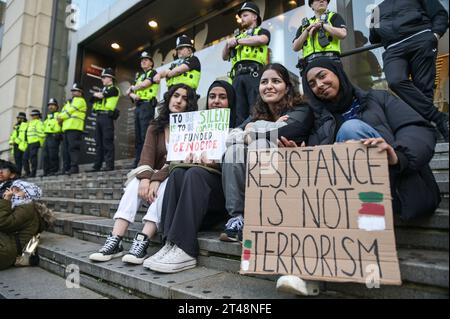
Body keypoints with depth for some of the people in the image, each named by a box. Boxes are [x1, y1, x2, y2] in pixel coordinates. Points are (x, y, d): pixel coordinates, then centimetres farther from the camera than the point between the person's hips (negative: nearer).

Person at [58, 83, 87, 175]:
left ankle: (74, 167, -18)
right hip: (66, 128, 9)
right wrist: (60, 117, 2)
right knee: (66, 149, 6)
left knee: (73, 147, -15)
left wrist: (61, 116, 1)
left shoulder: (80, 100, 4)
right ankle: (66, 168, 9)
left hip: (74, 128, -9)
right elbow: (63, 112, 23)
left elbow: (71, 110, -6)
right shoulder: (69, 102, 31)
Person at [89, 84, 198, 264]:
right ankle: (115, 242, -32)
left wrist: (156, 180, -28)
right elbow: (147, 155, -6)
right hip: (156, 177, 4)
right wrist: (145, 179, -26)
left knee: (165, 185, -35)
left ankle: (142, 243, -42)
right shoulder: (155, 127, 11)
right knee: (135, 183, -26)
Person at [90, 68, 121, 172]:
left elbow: (101, 95, -13)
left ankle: (109, 165, -11)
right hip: (99, 117, 8)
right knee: (98, 142, 6)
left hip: (107, 116, -8)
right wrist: (98, 95, -3)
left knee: (107, 142, -11)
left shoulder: (114, 89, 0)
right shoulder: (103, 89, 26)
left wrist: (97, 94, 7)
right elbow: (93, 99, 14)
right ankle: (97, 165, 8)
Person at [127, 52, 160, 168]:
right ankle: (138, 161, 12)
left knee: (145, 134, -14)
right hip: (138, 106, 8)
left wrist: (131, 89, 5)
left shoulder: (153, 73, 4)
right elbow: (130, 92, 19)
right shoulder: (138, 75, 25)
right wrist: (133, 95, -5)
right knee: (138, 135, 7)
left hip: (147, 105, -8)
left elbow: (144, 84, -12)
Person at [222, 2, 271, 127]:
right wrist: (228, 44, 8)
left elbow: (261, 40, -6)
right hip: (238, 76, 5)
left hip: (254, 73, -5)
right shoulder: (238, 36, 34)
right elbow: (224, 57, 29)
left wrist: (237, 41, 4)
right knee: (239, 113, -5)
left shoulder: (261, 31, 19)